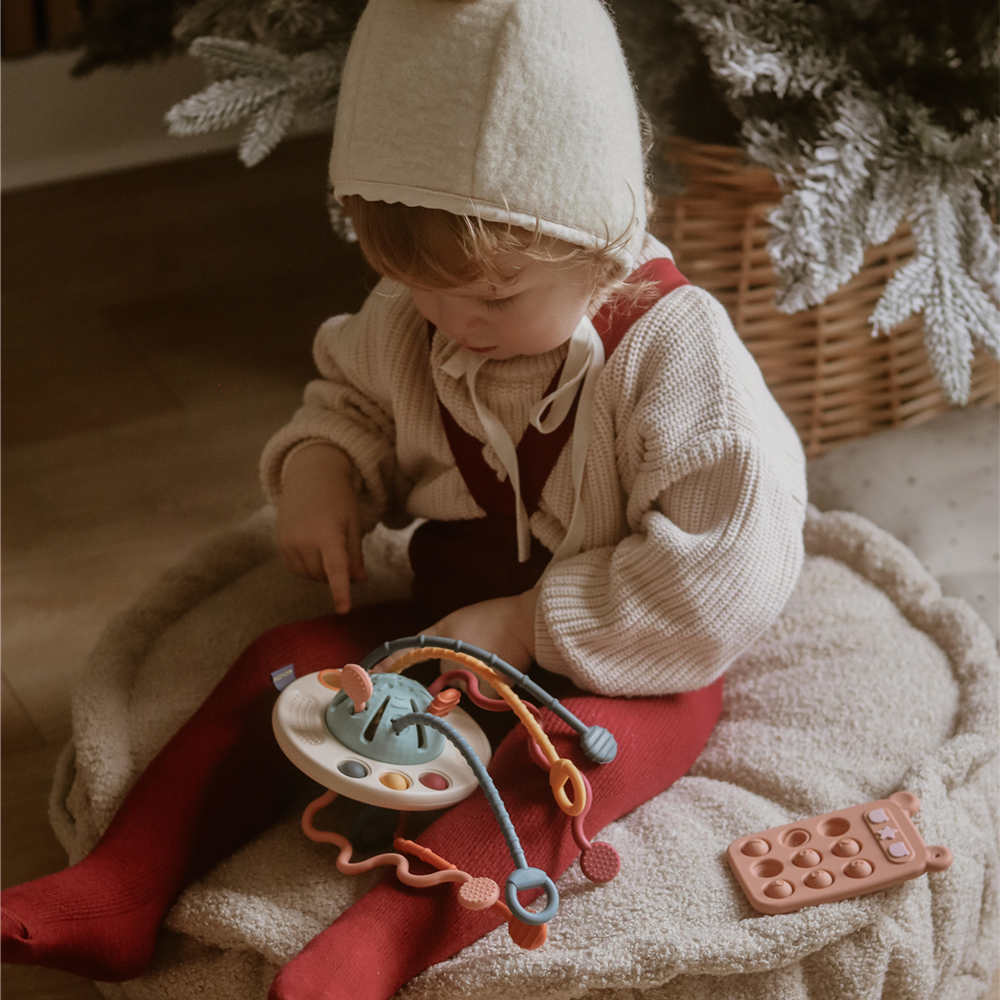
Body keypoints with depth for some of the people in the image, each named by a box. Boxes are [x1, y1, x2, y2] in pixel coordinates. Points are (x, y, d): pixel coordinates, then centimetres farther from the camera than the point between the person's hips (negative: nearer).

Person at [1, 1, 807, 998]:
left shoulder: (673, 347, -24)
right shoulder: (405, 322, -5)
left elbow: (724, 571, -27)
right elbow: (350, 397, 17)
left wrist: (528, 628, -27)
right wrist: (317, 467, -7)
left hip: (614, 662, -6)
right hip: (455, 620, 6)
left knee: (574, 748, -35)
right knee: (283, 662, -9)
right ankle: (119, 890, -10)